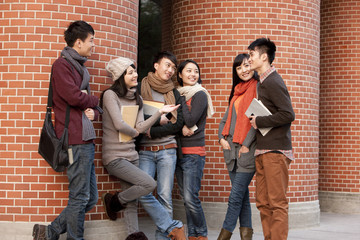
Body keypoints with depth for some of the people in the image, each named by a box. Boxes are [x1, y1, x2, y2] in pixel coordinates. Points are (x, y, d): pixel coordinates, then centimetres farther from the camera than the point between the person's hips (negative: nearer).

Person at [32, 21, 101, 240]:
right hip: (76, 139, -9)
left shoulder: (81, 67, 21)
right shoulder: (63, 64, -6)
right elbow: (74, 97, -18)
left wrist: (93, 111, 0)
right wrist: (96, 101, 2)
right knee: (80, 197, -5)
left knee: (90, 198, 10)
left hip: (87, 139, 9)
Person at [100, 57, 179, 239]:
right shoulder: (110, 95, -9)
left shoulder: (137, 99, 13)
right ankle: (115, 201, 3)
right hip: (114, 157, -7)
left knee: (132, 202, 5)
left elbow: (140, 127, 1)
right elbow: (119, 125, -18)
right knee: (150, 184, -17)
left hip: (131, 155, 7)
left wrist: (160, 112, -8)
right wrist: (134, 132, 1)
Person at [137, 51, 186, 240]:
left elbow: (178, 124, 2)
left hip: (167, 150, 2)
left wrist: (151, 131, -7)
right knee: (143, 193, -17)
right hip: (144, 151, -1)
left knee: (165, 196, -3)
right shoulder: (140, 88, 6)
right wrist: (158, 120, -8)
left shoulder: (174, 94, 13)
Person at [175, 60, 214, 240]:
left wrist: (181, 99, -7)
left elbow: (190, 120, -16)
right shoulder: (177, 95, 14)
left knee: (191, 198, -11)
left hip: (194, 152, -7)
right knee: (185, 198, 9)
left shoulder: (200, 95, -5)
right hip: (178, 151, 7)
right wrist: (182, 128, -11)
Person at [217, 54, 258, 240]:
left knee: (236, 197, -8)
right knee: (242, 195, 8)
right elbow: (226, 118, 22)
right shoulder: (236, 91, 19)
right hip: (232, 148, 8)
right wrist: (222, 138, 6)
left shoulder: (258, 88, -5)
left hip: (247, 150, -8)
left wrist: (246, 144, -14)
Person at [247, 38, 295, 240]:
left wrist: (258, 121, -12)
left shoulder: (273, 82, -12)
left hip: (276, 150, -10)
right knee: (263, 203, 10)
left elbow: (288, 115, -20)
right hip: (263, 151, 10)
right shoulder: (263, 82, 18)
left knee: (278, 203, -6)